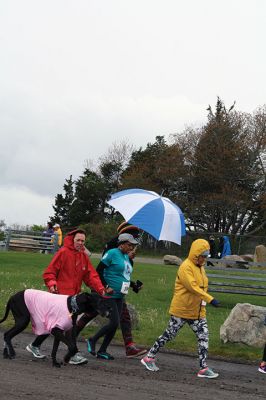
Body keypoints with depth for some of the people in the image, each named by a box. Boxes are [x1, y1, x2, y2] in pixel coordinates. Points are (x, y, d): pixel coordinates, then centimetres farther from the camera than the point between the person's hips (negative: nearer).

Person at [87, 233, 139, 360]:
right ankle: (92, 340, 8)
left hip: (119, 296, 8)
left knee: (115, 324, 6)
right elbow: (99, 271, -13)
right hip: (109, 295, -8)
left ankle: (102, 351, 17)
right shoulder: (112, 253, -12)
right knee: (114, 322, -12)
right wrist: (106, 287, -17)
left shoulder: (126, 257, 14)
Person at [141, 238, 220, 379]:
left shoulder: (200, 267, 10)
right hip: (181, 310, -7)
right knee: (169, 335, 4)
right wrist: (210, 299, -35)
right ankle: (149, 358, 20)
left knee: (203, 337, -1)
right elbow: (193, 287, -29)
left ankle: (203, 368, 4)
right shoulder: (186, 267, -17)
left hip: (198, 312, 8)